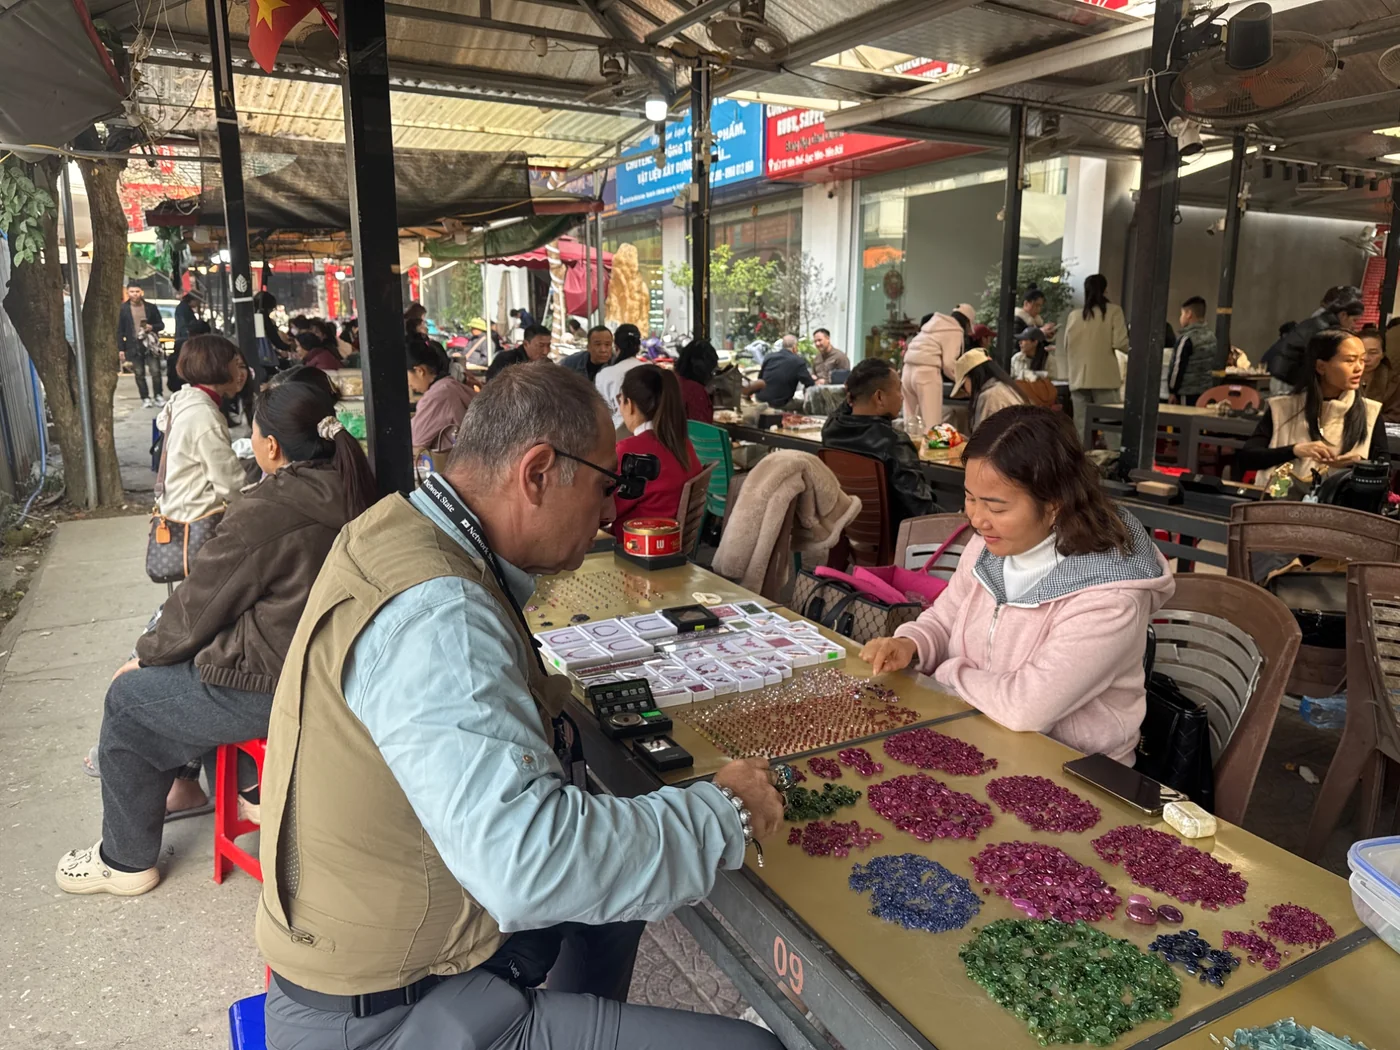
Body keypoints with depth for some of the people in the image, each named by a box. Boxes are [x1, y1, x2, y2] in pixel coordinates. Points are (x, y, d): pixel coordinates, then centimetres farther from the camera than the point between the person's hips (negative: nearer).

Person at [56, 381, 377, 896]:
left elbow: (200, 605, -11)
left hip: (272, 688, -8)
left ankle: (126, 859, 29)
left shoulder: (263, 513, -24)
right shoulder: (349, 493, 1)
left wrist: (145, 655, 8)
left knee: (127, 699, 13)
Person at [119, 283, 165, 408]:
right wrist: (121, 349, -1)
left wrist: (152, 327, -11)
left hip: (150, 344, 0)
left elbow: (161, 325, 11)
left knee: (155, 372, -4)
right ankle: (145, 398, 9)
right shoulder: (123, 309, 3)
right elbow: (120, 331, 4)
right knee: (139, 374, 3)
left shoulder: (151, 307, 6)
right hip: (134, 346, 0)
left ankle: (158, 396, 7)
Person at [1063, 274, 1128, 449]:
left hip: (1078, 378, 3)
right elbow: (1120, 343, -6)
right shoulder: (1113, 310, -1)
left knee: (1081, 425, 5)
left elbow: (1066, 348, 13)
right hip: (1104, 377, -3)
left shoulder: (1074, 314, 8)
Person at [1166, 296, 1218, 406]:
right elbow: (1215, 365, 17)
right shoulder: (1212, 335, 11)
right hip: (1208, 392, 8)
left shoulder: (1187, 338, -14)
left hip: (1188, 394, -8)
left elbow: (1178, 366, -13)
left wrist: (1172, 391, -5)